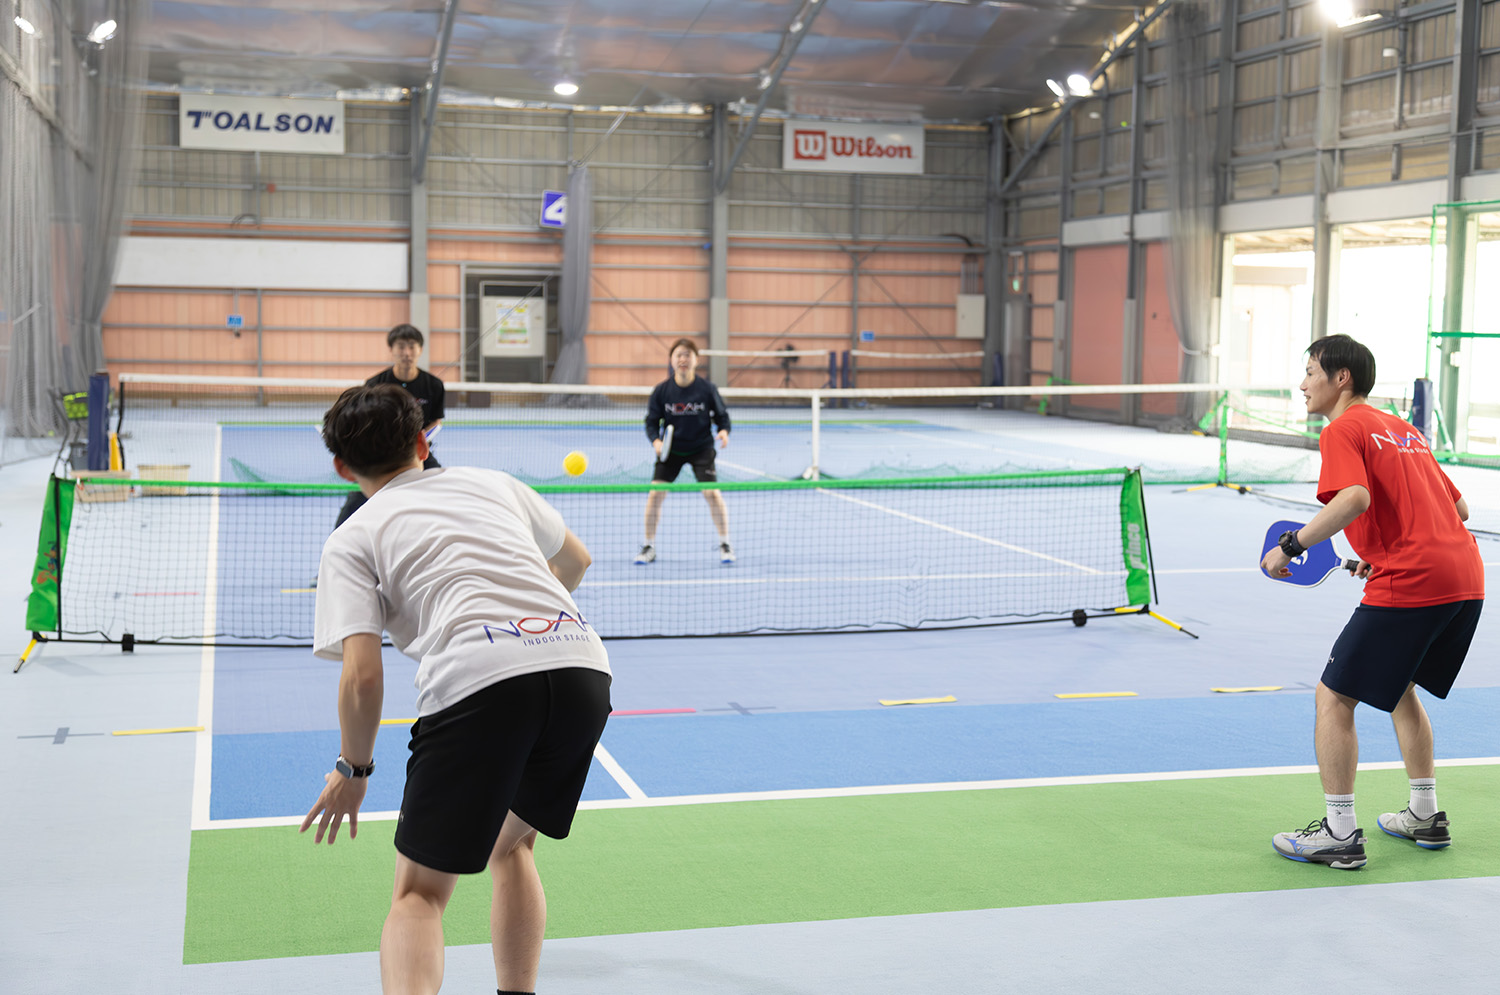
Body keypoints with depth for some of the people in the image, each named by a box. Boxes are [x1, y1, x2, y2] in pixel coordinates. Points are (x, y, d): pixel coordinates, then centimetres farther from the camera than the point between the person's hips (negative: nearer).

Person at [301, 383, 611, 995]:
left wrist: (352, 770, 17)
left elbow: (362, 677, 2)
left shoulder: (351, 540, 14)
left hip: (476, 677, -5)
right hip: (583, 662, 5)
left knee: (419, 893, 6)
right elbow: (575, 560, 41)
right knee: (511, 845, 28)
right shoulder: (493, 483, 27)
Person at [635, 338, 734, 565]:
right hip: (670, 450, 1)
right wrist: (656, 441, -21)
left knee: (712, 493, -13)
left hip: (701, 448, -1)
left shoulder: (707, 389, -11)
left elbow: (721, 415, -1)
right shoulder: (662, 390, -9)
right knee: (655, 493, -8)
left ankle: (725, 544, 7)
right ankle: (648, 547, 9)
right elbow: (652, 421, -2)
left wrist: (723, 431, -22)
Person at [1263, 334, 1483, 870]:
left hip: (1407, 585, -9)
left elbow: (1354, 499, -23)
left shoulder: (1342, 430, -3)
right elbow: (1458, 509, 24)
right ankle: (1426, 815, 32)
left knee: (1334, 697, 0)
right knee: (1399, 686, 27)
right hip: (1466, 576, 9)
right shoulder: (1404, 429, 23)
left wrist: (1290, 546, -17)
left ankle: (1340, 834, 1)